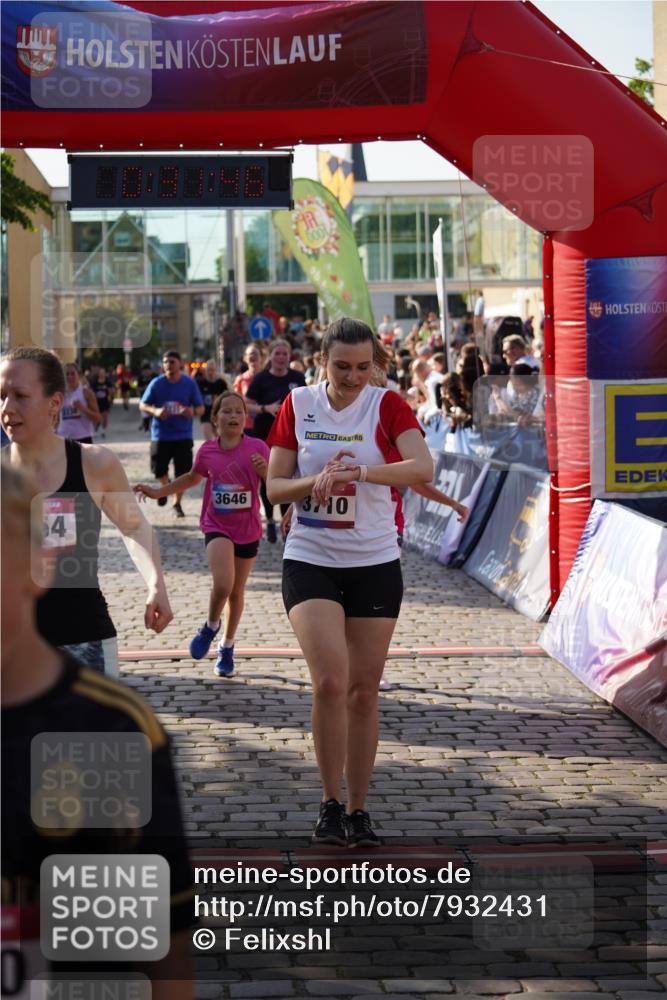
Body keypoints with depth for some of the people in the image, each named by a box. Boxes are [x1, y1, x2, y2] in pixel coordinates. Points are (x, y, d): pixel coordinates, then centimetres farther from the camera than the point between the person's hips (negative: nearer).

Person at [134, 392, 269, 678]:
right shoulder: (207, 451, -2)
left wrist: (265, 469, -25)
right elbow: (193, 477, 18)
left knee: (236, 591, 11)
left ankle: (227, 647, 31)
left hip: (248, 530, 0)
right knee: (222, 584, -22)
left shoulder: (257, 448, -8)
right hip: (216, 526, 0)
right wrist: (158, 492, 15)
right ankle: (210, 627, 8)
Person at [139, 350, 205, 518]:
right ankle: (165, 486, 35)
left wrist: (192, 411, -22)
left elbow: (201, 408, 2)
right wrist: (155, 411, -20)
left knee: (182, 471, -1)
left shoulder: (190, 383, -3)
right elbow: (142, 405, 2)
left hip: (183, 435, 0)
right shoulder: (157, 383, -3)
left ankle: (177, 503, 18)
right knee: (158, 469, -1)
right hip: (160, 435, 0)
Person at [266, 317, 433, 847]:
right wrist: (316, 480, -18)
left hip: (376, 564, 0)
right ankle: (330, 803, 0)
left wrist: (359, 471, -33)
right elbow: (274, 486, 2)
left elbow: (423, 468, -20)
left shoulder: (387, 405, -4)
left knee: (364, 690, 5)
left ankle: (359, 810, 18)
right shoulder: (298, 404, 2)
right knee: (330, 681, -16)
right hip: (310, 561, 0)